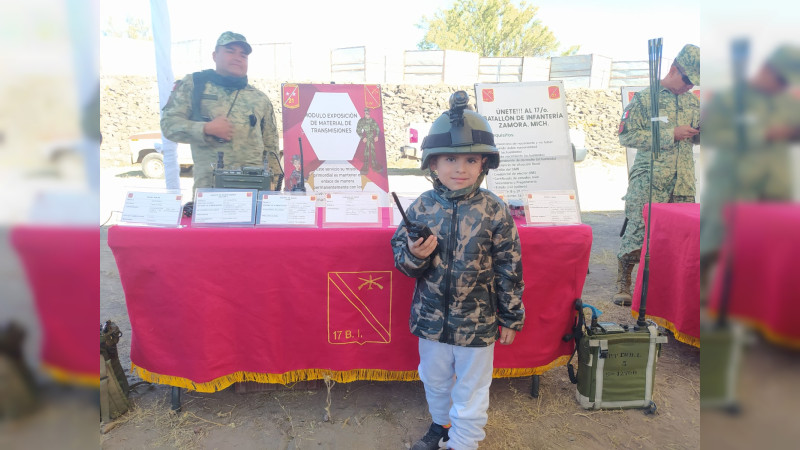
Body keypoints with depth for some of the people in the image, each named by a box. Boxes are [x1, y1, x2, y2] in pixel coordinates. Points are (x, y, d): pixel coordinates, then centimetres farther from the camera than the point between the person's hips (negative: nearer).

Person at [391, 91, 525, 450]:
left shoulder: (495, 211, -14)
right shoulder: (421, 208, -8)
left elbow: (509, 268, -7)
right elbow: (399, 255, 0)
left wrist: (511, 319, -2)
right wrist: (413, 253, -23)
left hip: (478, 323, -3)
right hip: (431, 319, 4)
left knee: (471, 393, 15)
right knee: (434, 381, 26)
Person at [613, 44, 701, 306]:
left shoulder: (693, 101, 16)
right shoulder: (644, 99, -3)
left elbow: (696, 138, 25)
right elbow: (627, 137, -12)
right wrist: (670, 134, -15)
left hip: (684, 182, 6)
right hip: (649, 181, -6)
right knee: (638, 231, -8)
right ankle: (622, 285, 6)